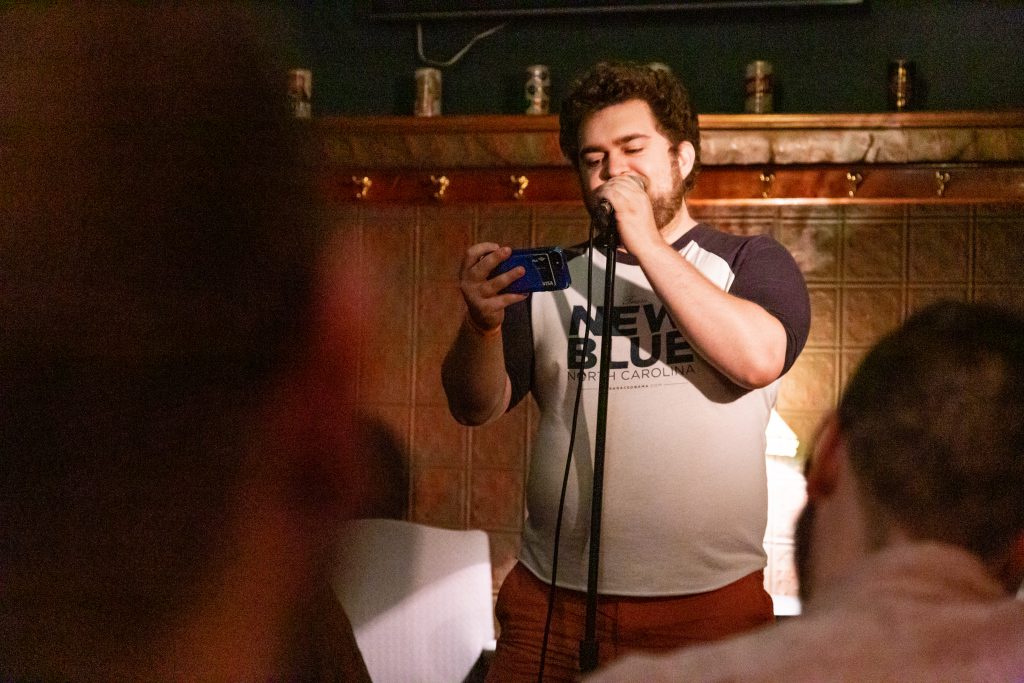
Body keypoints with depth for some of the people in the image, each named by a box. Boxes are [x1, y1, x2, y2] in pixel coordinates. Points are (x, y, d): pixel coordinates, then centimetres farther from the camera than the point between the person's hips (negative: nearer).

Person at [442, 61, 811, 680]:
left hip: (712, 602, -1)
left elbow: (757, 359, -16)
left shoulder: (753, 263, 4)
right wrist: (483, 323, -17)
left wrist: (646, 243, -15)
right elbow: (478, 408, 3)